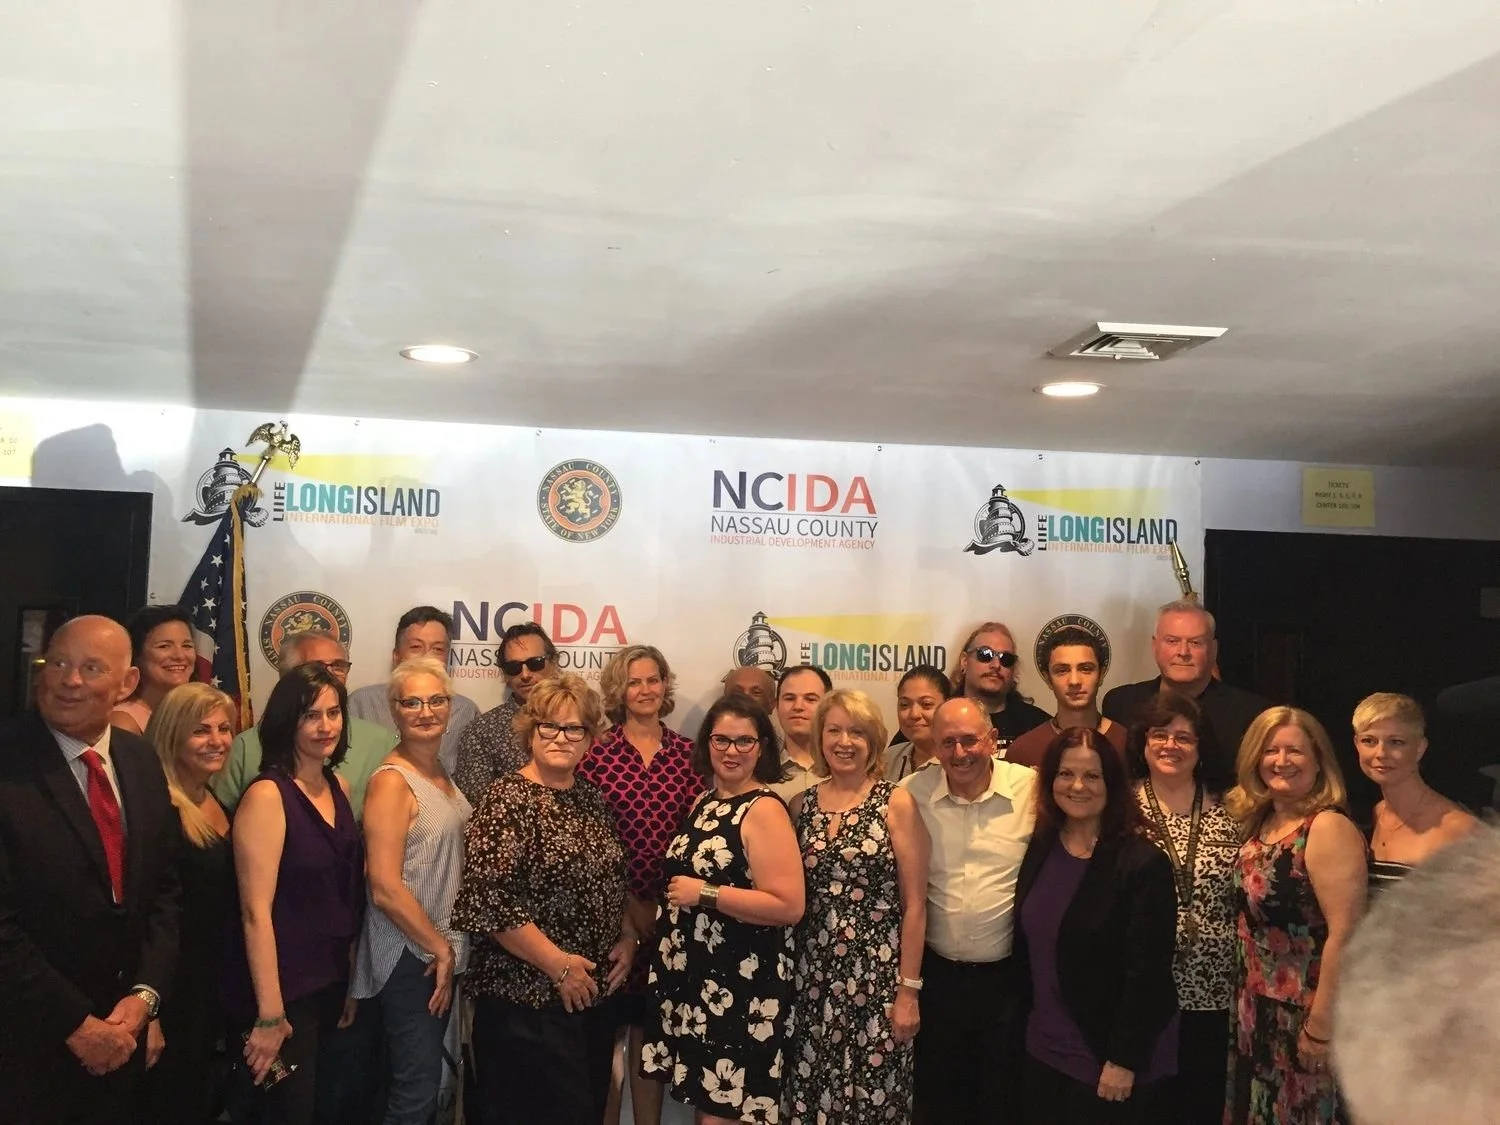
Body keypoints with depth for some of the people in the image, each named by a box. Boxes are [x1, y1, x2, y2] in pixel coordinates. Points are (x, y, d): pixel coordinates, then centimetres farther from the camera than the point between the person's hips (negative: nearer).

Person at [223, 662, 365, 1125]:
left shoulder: (339, 788, 6)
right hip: (282, 991, -7)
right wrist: (269, 1014, -20)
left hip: (331, 984, 7)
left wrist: (353, 983, 12)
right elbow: (256, 913, -19)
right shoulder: (267, 796, -16)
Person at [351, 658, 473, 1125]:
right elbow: (385, 888, -21)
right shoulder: (391, 781, -17)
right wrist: (440, 948, -13)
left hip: (440, 949, 8)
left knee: (423, 1081, 17)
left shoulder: (441, 774, 8)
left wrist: (447, 948, 9)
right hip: (410, 955, -8)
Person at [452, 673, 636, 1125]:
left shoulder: (592, 797, 9)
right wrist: (558, 964, -19)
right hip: (526, 997, -7)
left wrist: (628, 939, 4)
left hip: (596, 992, 7)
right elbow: (489, 899, -21)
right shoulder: (508, 799, -12)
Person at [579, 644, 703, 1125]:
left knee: (651, 1027, 12)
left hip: (670, 910, 3)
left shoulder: (687, 752, 5)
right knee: (608, 1025, 4)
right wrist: (628, 902, -8)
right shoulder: (597, 751, -4)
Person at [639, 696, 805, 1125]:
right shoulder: (704, 803, 11)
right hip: (692, 975, 8)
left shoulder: (764, 809, -14)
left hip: (740, 985, -8)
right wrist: (674, 897, 9)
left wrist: (705, 895, -21)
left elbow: (789, 906, -23)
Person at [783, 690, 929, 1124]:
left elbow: (914, 904, -5)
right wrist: (784, 973, 6)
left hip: (876, 976, -3)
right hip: (812, 978, 3)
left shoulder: (896, 803, -4)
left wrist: (909, 989, -9)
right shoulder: (801, 805, 6)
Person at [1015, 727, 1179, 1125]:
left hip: (1107, 1054, -5)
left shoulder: (1143, 863, -16)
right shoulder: (1040, 849, 1)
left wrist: (1124, 1060, -17)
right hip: (1044, 1047, 5)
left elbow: (1147, 972, -17)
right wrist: (1025, 1025, 9)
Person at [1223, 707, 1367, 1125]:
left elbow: (1345, 934, -23)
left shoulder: (1328, 828, -18)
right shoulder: (1259, 824, 6)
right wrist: (1246, 1007, 10)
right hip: (1258, 1013, 7)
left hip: (1303, 1015, -7)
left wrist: (1321, 1024, -23)